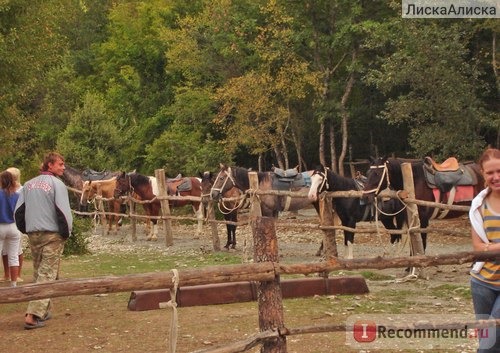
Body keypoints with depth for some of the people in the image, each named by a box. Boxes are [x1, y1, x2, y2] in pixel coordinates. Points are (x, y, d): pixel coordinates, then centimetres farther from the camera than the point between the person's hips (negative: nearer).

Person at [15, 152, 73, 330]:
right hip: (52, 235, -6)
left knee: (38, 273, 18)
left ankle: (44, 311, 25)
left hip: (33, 235, 6)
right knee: (47, 275, -4)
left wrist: (26, 230, 17)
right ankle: (33, 315, -13)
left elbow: (18, 211, 8)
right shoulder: (56, 184, -8)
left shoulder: (28, 184, 11)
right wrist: (66, 232, -4)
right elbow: (63, 211, -16)